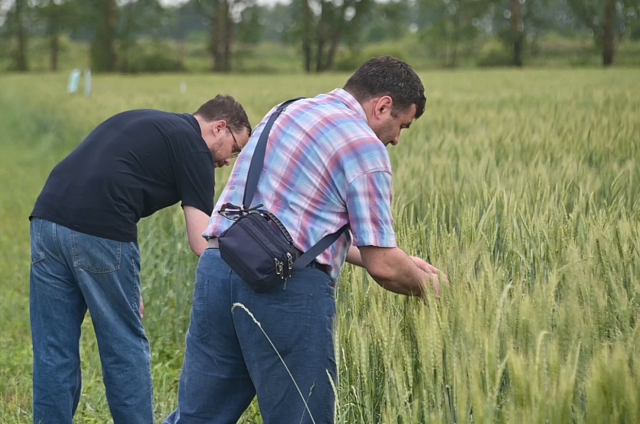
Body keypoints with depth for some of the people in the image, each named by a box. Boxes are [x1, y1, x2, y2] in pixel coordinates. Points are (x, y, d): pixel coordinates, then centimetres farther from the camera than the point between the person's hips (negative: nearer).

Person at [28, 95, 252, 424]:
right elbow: (202, 242, -3)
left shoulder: (145, 123, 28)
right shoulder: (193, 147, 6)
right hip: (99, 233, -7)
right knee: (125, 350, 8)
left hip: (46, 217, 7)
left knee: (53, 355, 12)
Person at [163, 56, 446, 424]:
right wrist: (425, 283, 14)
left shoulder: (289, 112, 22)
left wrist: (403, 263, 28)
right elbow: (383, 266, -8)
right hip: (286, 284, -8)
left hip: (217, 267, 8)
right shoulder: (364, 145, -4)